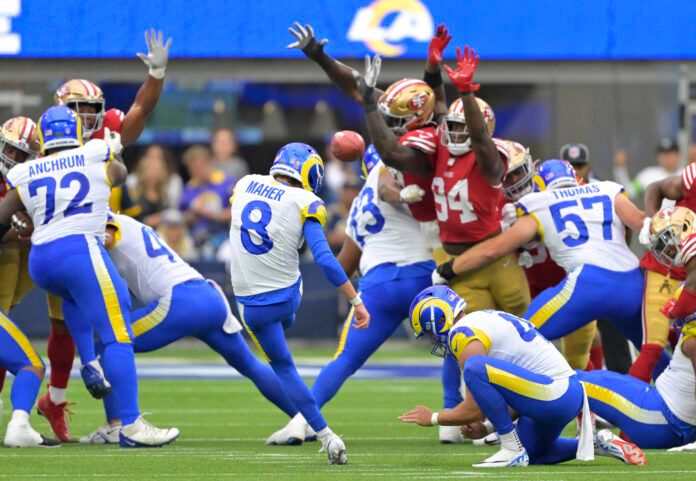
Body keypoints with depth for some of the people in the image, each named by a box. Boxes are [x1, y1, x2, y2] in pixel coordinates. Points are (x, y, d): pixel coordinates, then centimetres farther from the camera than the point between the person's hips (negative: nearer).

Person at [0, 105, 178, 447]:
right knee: (117, 337, -5)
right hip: (80, 250, -4)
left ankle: (88, 363, 18)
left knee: (75, 296, 38)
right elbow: (120, 174, 34)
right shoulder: (98, 158, 11)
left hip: (39, 262, 4)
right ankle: (131, 425, -14)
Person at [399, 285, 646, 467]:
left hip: (554, 397, -11)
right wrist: (487, 428, 19)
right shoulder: (485, 320, 20)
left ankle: (512, 450, -16)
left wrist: (433, 418, 4)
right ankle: (600, 444, 22)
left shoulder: (463, 334, -11)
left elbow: (475, 408, -10)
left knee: (475, 369, -25)